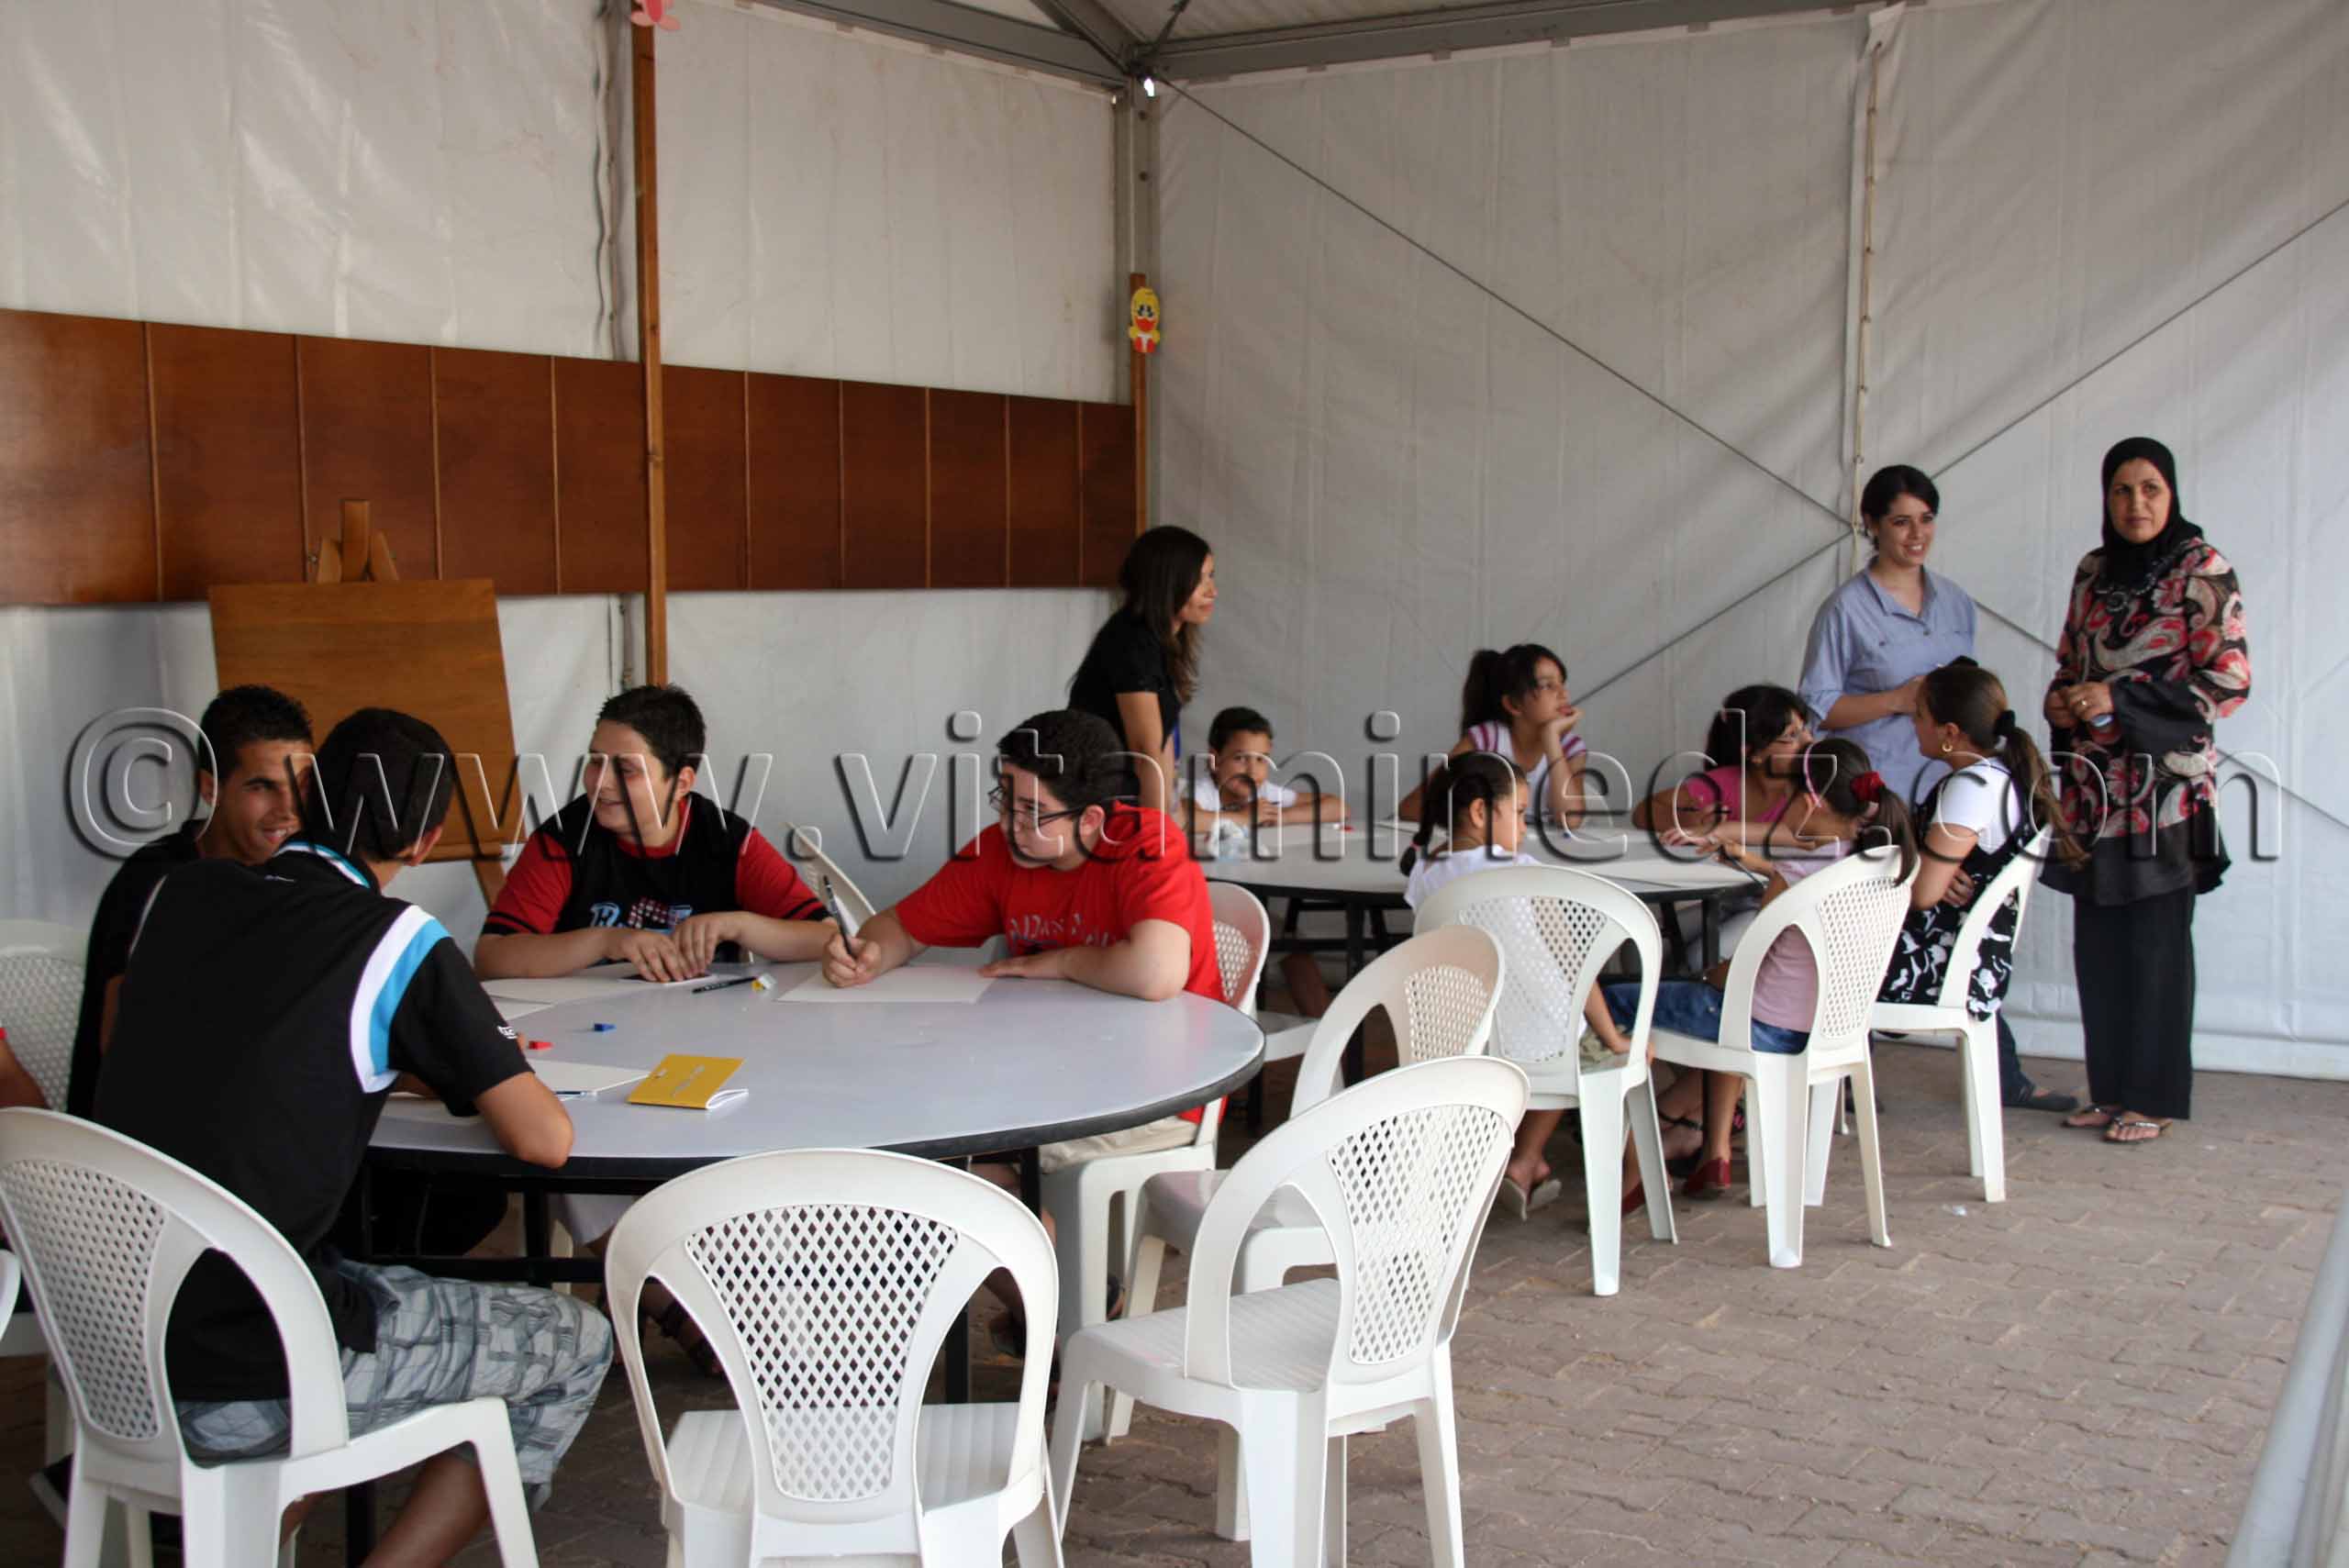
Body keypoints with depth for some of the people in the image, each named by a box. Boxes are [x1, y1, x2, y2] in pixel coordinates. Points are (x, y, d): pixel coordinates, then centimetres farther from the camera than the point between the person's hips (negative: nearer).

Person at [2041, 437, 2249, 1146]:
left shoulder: (2202, 569, -5)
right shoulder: (2093, 571, 12)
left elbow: (2230, 681, -11)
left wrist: (2119, 699, -16)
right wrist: (2061, 700, -1)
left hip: (2166, 788, -5)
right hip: (2094, 787, 6)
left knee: (2155, 941, -1)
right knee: (2097, 943, 7)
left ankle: (2151, 1097, 8)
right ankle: (2110, 1088, 18)